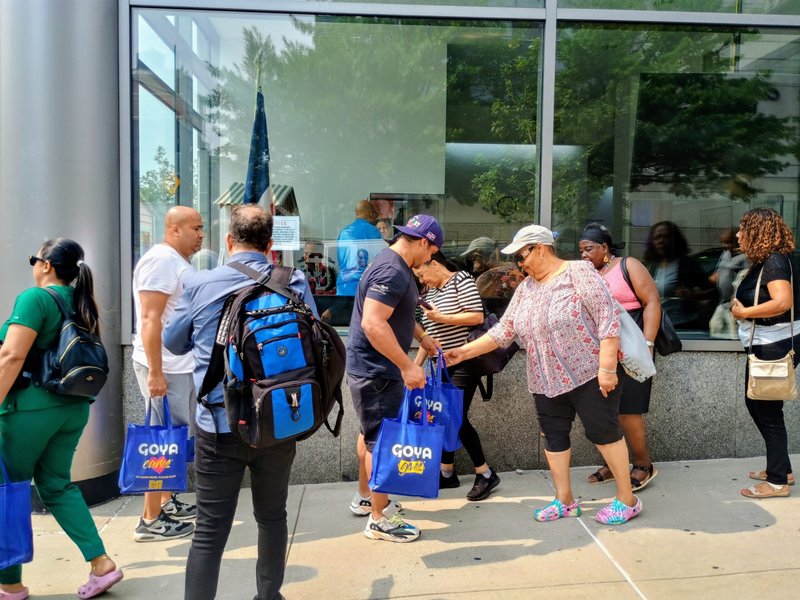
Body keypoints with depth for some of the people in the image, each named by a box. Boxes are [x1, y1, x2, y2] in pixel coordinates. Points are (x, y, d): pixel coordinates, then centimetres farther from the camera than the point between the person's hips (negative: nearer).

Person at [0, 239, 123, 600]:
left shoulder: (34, 298, -13)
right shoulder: (80, 303, 10)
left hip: (31, 407, -7)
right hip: (74, 407, 7)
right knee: (56, 485, 17)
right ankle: (101, 563, 11)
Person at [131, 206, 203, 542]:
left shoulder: (179, 262, 16)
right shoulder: (161, 260, -15)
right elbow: (150, 319, -21)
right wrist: (155, 372, -24)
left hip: (182, 366, 10)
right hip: (165, 368, -10)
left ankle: (167, 502, 28)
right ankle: (150, 521, 8)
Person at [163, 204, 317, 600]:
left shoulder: (198, 285, -5)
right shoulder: (296, 284, -4)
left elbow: (173, 344, 10)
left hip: (219, 425, -1)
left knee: (210, 529, 6)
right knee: (272, 516, 20)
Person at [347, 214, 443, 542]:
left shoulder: (395, 266, 11)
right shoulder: (392, 271, -23)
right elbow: (372, 323, -32)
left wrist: (422, 336, 18)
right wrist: (407, 365, -30)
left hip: (373, 368, 11)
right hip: (375, 371, -11)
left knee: (372, 433, 22)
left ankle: (364, 497, 39)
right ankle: (380, 519, 14)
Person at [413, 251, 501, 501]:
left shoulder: (461, 280, -8)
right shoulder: (430, 291, 14)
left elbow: (477, 316, -18)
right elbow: (428, 333, 17)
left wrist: (442, 317, -19)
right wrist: (416, 363, 13)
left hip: (465, 361, -8)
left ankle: (486, 474, 6)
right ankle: (446, 473, 21)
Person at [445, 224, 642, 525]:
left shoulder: (579, 272, -12)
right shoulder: (525, 288, 8)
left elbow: (608, 318, -17)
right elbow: (503, 331, 8)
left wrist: (607, 368, -22)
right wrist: (465, 351, 1)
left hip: (589, 374, -7)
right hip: (546, 381, 7)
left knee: (604, 433, 2)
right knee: (554, 437, 11)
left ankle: (627, 500, 19)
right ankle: (564, 500, 26)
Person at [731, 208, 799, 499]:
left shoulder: (775, 261, -18)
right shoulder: (762, 262, 11)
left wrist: (744, 312, -21)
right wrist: (740, 303, -1)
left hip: (776, 346, -10)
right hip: (765, 346, 10)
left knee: (767, 410, -1)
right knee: (756, 403, 17)